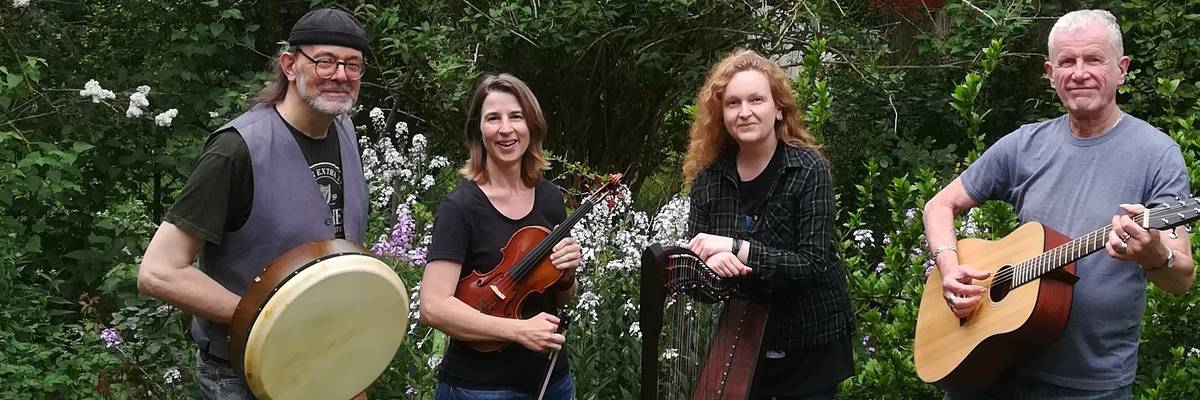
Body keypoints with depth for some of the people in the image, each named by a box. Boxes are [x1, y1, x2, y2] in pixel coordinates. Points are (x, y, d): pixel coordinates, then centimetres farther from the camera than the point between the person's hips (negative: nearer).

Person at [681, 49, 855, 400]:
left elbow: (814, 263, -21)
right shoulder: (708, 177, -2)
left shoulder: (808, 169, -14)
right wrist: (710, 261, -24)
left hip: (810, 347, -3)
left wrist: (735, 248, -27)